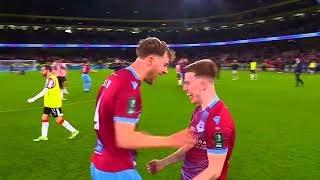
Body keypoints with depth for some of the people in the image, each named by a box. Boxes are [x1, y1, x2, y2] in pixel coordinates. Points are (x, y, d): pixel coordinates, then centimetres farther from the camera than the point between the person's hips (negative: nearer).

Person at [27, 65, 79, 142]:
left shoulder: (51, 79, -20)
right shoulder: (50, 78, 11)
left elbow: (44, 91, -26)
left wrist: (34, 99, -26)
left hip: (54, 104, -9)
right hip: (48, 103, 10)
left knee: (59, 119, -3)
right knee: (44, 118, 9)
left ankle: (74, 131, 7)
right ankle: (44, 136, 18)